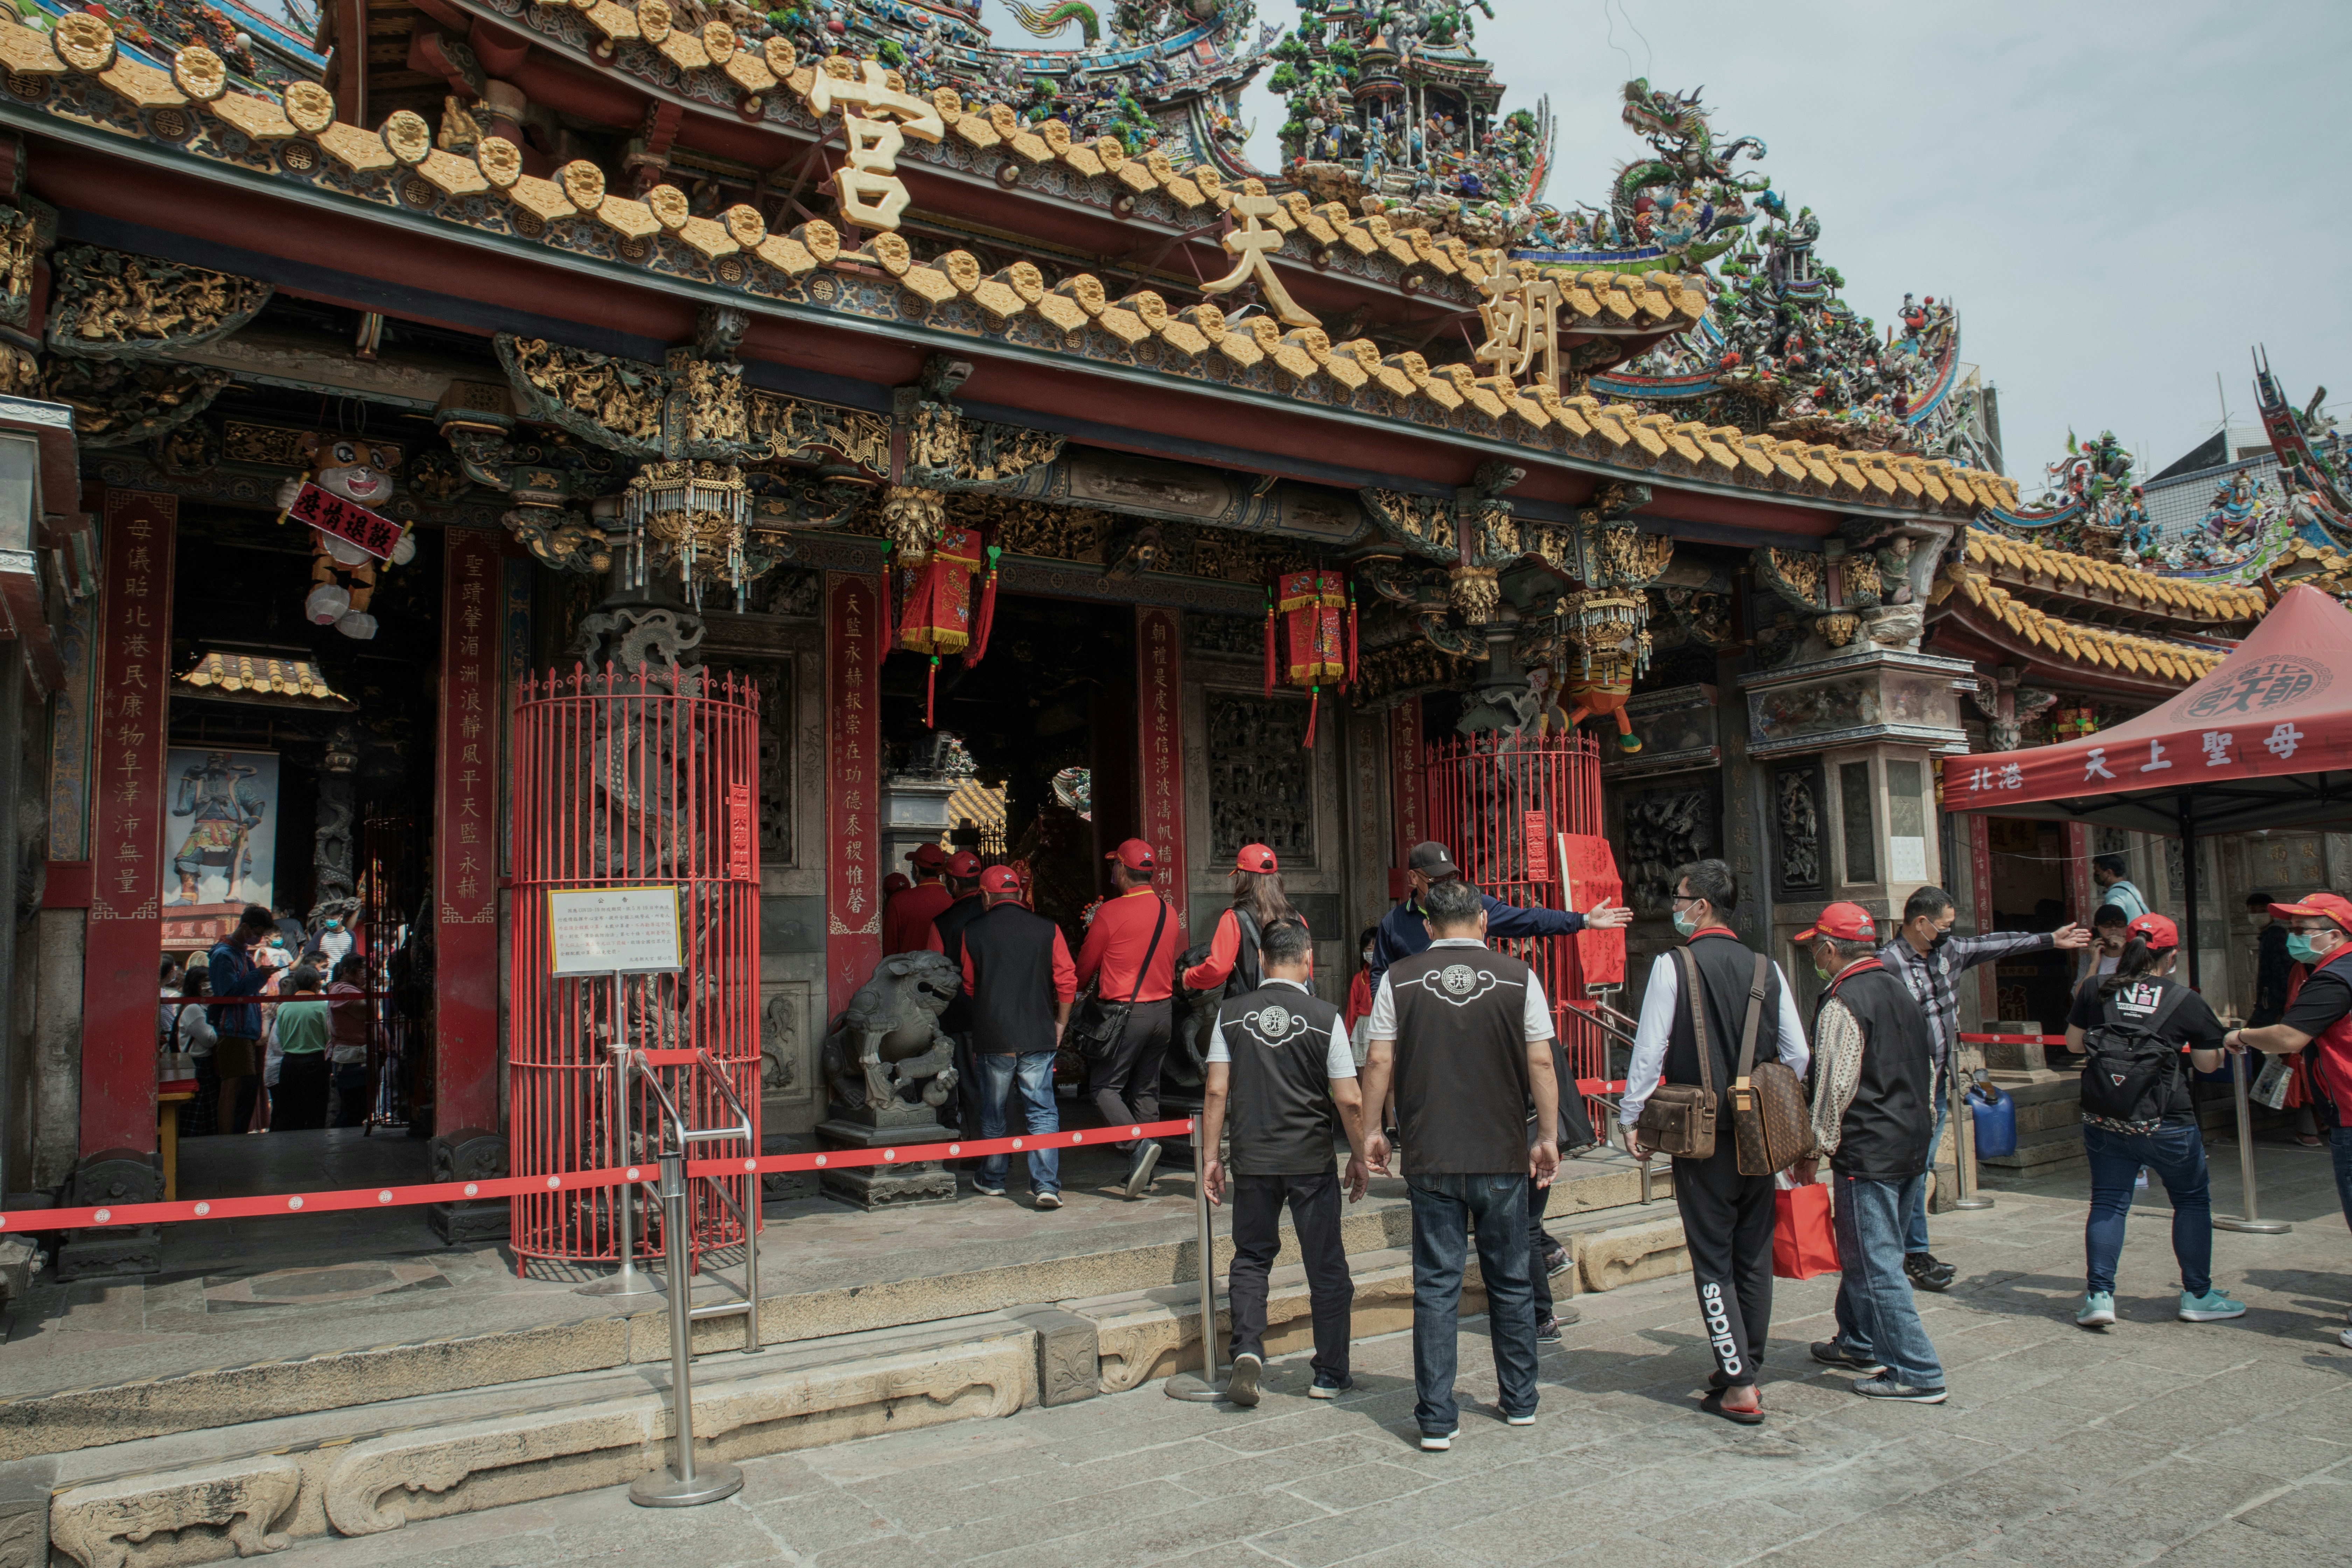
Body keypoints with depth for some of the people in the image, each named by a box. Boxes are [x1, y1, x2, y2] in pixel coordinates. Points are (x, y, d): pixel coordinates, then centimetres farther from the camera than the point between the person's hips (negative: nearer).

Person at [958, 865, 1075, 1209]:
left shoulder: (973, 933, 0)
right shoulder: (1047, 929, -1)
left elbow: (968, 986, 12)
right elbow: (1067, 981, -1)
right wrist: (1060, 1024, 13)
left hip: (992, 1038, 0)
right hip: (1039, 1038, 0)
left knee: (993, 1112, 17)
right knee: (1042, 1111, 3)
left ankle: (992, 1180, 30)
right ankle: (1047, 1185, -7)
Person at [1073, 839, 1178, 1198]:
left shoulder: (1111, 912, -11)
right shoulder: (1168, 912, 5)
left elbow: (1085, 968, 1)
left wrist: (1082, 988, 22)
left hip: (1125, 1011, -6)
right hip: (1163, 1010, 6)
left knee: (1104, 1085, 3)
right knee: (1146, 1090, 13)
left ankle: (1139, 1144, -17)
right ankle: (1143, 1173, 14)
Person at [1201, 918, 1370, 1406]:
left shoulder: (1231, 1013, -2)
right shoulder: (1324, 1017, -8)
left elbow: (1216, 1091, -2)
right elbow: (1349, 1101, -7)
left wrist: (1211, 1156, 7)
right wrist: (1359, 1158, 6)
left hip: (1252, 1161, 2)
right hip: (1312, 1162, -2)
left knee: (1251, 1258, 17)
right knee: (1326, 1268, 10)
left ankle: (1247, 1351, 0)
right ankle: (1331, 1375, 18)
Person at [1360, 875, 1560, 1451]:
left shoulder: (1398, 979, -2)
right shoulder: (1518, 978, -2)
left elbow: (1379, 1062, 0)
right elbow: (1541, 1064, -1)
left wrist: (1371, 1129, 11)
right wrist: (1548, 1137, 8)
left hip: (1431, 1158, 0)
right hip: (1504, 1156, 1)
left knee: (1436, 1286, 5)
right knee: (1510, 1283, 15)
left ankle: (1437, 1419, 5)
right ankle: (1520, 1402, 27)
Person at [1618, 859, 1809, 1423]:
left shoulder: (1673, 967, -10)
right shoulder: (1767, 969, 3)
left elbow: (1649, 1049, -10)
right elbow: (1798, 1056, 5)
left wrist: (1631, 1118, 0)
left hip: (1701, 1135, -4)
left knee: (1713, 1258, 2)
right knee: (1755, 1254, 15)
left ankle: (1739, 1386, 0)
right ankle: (1745, 1367, 26)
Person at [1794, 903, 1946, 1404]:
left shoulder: (1842, 1002, -15)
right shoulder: (1899, 991, 12)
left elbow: (1835, 1087, -17)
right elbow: (1929, 1067, 17)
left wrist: (1814, 1151, -9)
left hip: (1868, 1151, -9)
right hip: (1912, 1146, 9)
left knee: (1877, 1263, -2)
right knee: (1865, 1251, 21)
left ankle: (1918, 1374, 1)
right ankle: (1859, 1344, 33)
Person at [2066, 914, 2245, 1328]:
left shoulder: (2097, 994, 1)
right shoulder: (2187, 1001, -6)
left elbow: (2073, 1043, 10)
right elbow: (2208, 1063, 2)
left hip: (2103, 1119, 2)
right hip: (2165, 1121, -2)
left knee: (2107, 1202, 8)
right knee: (2192, 1201, 16)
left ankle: (2099, 1295, 3)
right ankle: (2197, 1295, 23)